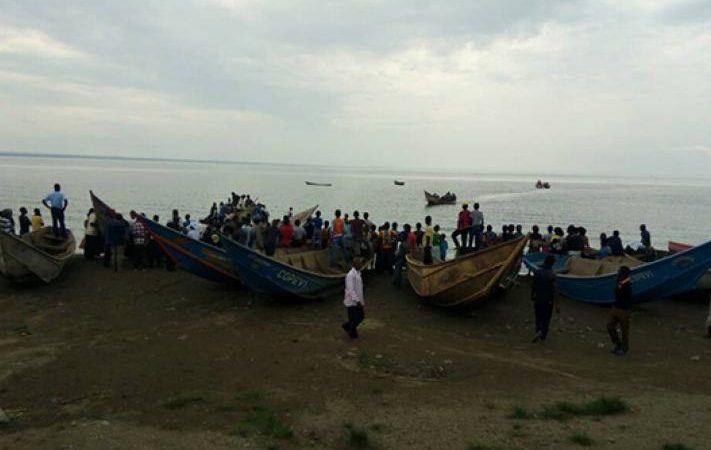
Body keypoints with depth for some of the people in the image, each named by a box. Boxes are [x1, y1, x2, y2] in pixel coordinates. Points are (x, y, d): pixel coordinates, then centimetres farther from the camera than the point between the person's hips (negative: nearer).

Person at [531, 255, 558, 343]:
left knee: (538, 316, 20)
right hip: (548, 300, -3)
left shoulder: (537, 271, -8)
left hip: (538, 298, 3)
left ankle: (538, 331, 6)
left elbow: (533, 286, 1)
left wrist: (532, 296, 19)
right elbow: (554, 290, -19)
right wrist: (556, 305, -14)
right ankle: (543, 336, 16)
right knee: (546, 318, 14)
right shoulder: (552, 274, -20)